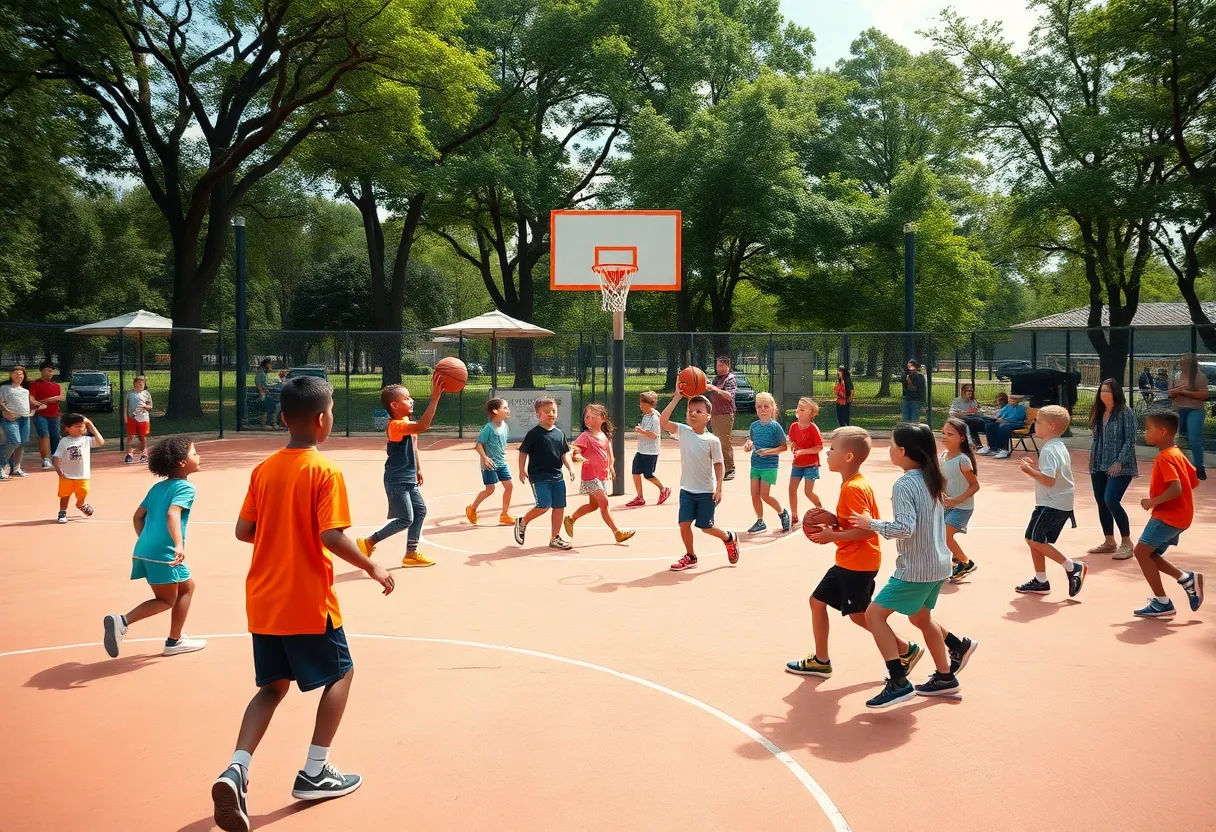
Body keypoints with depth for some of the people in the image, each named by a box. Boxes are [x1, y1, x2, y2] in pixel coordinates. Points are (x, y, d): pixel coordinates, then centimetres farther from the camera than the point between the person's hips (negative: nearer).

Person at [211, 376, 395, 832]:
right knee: (340, 674, 14)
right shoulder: (325, 471, -15)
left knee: (272, 686, 17)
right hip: (307, 601, -6)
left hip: (263, 601, 6)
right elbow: (332, 537, -22)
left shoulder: (263, 469, 4)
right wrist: (372, 567, -9)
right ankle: (314, 773, 14)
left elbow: (243, 531, 5)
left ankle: (236, 770, -2)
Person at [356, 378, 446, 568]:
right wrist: (435, 398, -44)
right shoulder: (396, 425, -23)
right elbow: (422, 426, -40)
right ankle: (368, 542, 7)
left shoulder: (405, 422, 9)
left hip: (408, 479, 10)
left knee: (420, 510, 11)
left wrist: (418, 469, 23)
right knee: (405, 519, -7)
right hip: (397, 481, -10)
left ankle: (411, 554, 20)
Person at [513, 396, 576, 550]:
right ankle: (522, 523, 12)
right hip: (539, 476, -6)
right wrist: (522, 471, -6)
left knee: (559, 506, 5)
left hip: (557, 476, 6)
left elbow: (564, 454, 13)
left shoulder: (559, 433, 9)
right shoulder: (534, 433, -6)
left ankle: (555, 538, 18)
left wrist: (570, 468, -1)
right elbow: (523, 452, -2)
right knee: (544, 505, -14)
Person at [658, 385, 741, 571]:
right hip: (686, 490, 3)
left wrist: (719, 488, -12)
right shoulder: (683, 431, -4)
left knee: (705, 527, 5)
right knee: (684, 523, -1)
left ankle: (729, 539, 34)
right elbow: (663, 421, -18)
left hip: (706, 492, -3)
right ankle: (690, 557, 20)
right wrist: (676, 398, -22)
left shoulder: (712, 440, -10)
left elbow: (719, 465, -5)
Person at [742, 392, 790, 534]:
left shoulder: (775, 426, -12)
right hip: (755, 465, 6)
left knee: (764, 495, -6)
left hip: (770, 466, -6)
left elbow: (784, 446, -10)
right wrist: (748, 446, -3)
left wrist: (769, 451, -23)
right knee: (755, 494, 6)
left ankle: (783, 513, 18)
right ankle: (760, 522, 21)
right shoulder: (754, 425, 4)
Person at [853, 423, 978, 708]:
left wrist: (871, 524, -17)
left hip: (916, 569, -9)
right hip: (938, 564, 9)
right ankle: (945, 678, 34)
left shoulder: (904, 484, -20)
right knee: (920, 618, 26)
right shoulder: (931, 478, 7)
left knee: (874, 614, -4)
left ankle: (899, 682, -8)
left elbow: (904, 528, -29)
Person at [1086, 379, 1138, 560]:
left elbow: (1130, 440, -12)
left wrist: (1119, 462, -18)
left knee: (1111, 501, -16)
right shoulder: (1099, 412, 10)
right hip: (1099, 466, 7)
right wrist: (1092, 460, 8)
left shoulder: (1125, 413, -10)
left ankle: (1126, 543, -1)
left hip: (1119, 467, -7)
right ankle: (1109, 542, 22)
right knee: (1101, 502, 9)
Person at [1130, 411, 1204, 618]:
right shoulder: (1177, 454, 11)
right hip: (1178, 515, 10)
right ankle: (1188, 579, 12)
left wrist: (1152, 501, -19)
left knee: (1141, 551, -6)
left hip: (1168, 516, -10)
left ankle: (1162, 603, -2)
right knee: (1149, 554, 14)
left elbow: (1176, 489, -29)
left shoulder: (1165, 458, -19)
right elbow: (1195, 481, 19)